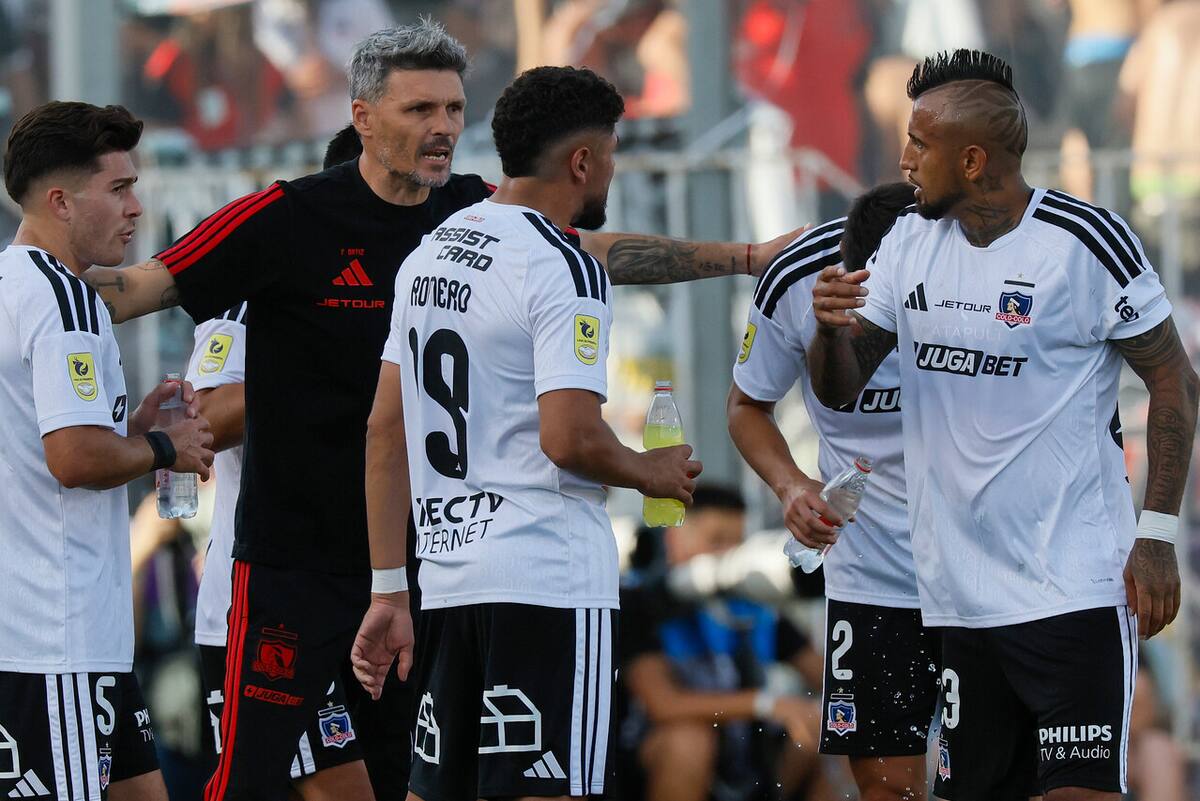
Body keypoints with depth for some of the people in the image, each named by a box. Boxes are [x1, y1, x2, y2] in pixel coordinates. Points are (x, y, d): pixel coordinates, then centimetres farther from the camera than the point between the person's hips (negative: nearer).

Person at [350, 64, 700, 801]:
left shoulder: (431, 253, 14)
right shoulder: (563, 269, -11)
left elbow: (386, 429, 14)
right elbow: (570, 438, -20)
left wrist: (389, 590, 15)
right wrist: (654, 473, 0)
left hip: (449, 572, 8)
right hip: (549, 576, -8)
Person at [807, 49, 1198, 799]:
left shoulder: (1085, 240, -10)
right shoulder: (910, 243, 8)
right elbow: (839, 388, 10)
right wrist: (830, 327, -13)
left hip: (1074, 589, -6)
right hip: (957, 593, 6)